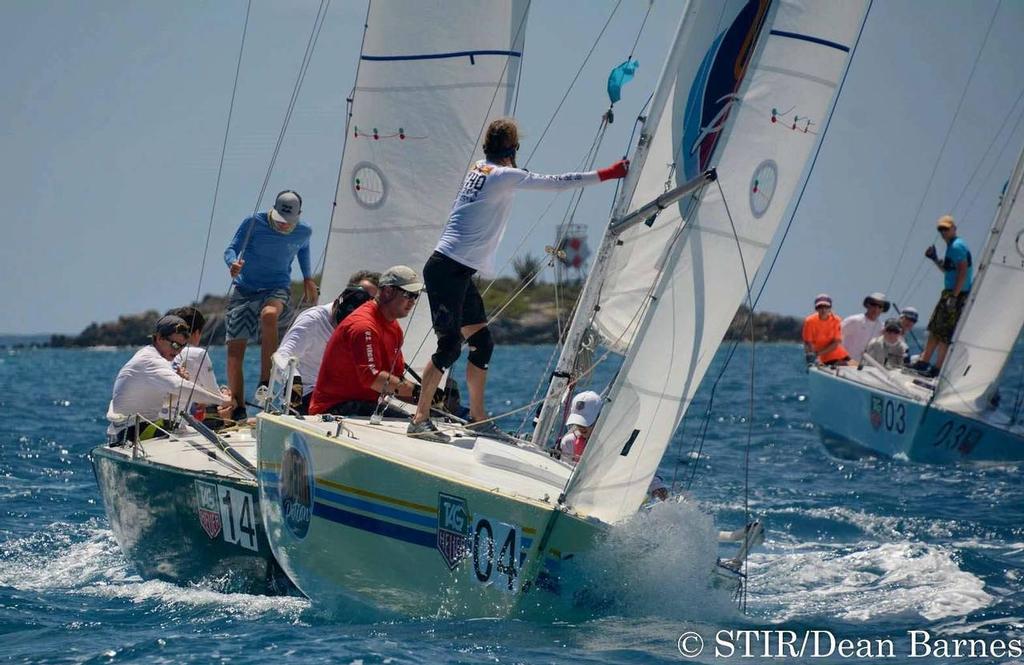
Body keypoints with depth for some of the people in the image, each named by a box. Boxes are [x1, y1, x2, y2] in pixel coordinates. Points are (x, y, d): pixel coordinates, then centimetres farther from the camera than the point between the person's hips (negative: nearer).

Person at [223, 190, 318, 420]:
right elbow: (231, 249, -10)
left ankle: (265, 384, -36)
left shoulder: (304, 232, -3)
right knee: (234, 351, -6)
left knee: (269, 314, -38)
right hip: (244, 289, 1)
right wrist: (233, 263, -32)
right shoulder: (253, 224, -11)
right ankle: (238, 410, 4)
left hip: (277, 289, -1)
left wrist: (308, 278, 17)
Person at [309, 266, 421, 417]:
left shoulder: (394, 328, 15)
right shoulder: (363, 325, -16)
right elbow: (371, 378, -26)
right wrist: (415, 390, -29)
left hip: (366, 403, 9)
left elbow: (396, 380, 12)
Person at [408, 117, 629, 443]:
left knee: (482, 343, 11)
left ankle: (477, 417, 17)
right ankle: (420, 419, -11)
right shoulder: (504, 176, -12)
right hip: (446, 270, -10)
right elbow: (556, 183, -11)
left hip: (459, 273, 10)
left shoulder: (479, 169, 13)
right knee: (450, 346, -12)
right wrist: (608, 173, -6)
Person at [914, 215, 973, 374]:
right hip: (951, 293, 11)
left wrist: (953, 296, -26)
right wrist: (935, 259, 15)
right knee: (935, 329, 15)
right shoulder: (951, 247, 18)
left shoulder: (957, 246, -14)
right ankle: (924, 362, 20)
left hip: (958, 294, -11)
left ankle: (937, 368, -3)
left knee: (943, 333, -7)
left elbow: (963, 272, -22)